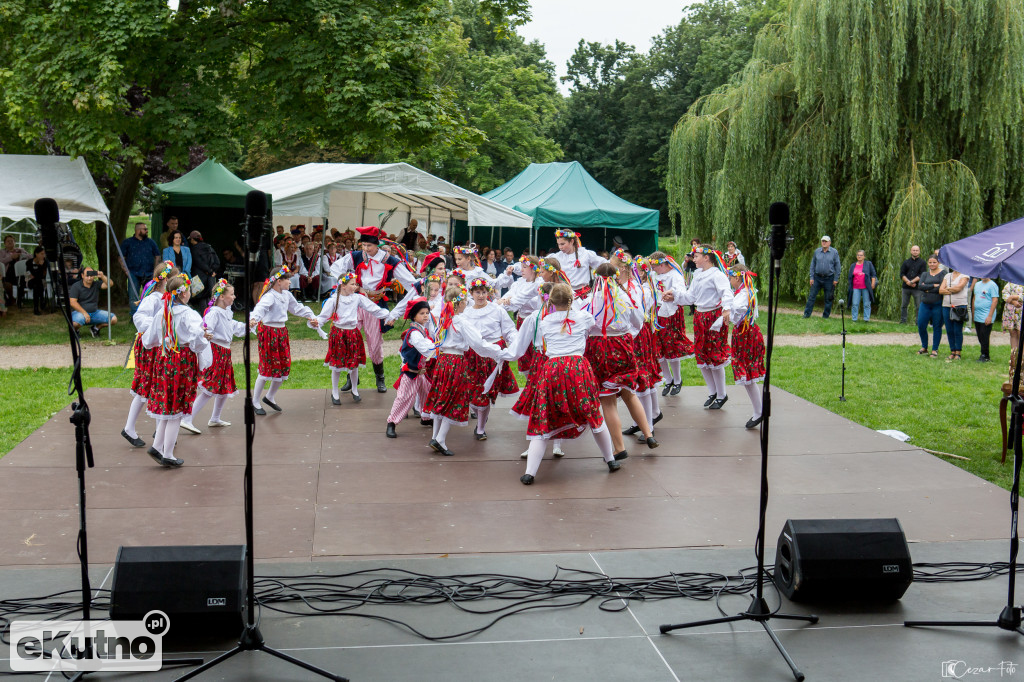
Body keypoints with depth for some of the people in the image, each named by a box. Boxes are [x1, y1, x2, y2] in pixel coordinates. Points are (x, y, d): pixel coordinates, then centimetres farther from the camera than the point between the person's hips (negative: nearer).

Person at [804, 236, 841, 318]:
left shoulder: (834, 252, -3)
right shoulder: (817, 251, 4)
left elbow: (837, 266, 0)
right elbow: (812, 264, 8)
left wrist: (836, 279, -5)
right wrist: (811, 277, 2)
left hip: (829, 279, -2)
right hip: (817, 277, 2)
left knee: (828, 298, 4)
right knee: (812, 296, -1)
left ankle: (825, 316, 13)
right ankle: (807, 314, 4)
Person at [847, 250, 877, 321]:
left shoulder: (868, 264, 7)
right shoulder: (853, 266, 14)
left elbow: (873, 274, 7)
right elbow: (850, 277, 18)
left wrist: (873, 284, -3)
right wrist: (850, 287, 15)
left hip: (866, 288, -2)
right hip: (856, 288, 2)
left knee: (867, 304, 0)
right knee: (855, 304, -1)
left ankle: (866, 318, 5)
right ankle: (854, 319, 5)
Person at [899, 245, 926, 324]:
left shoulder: (922, 263, 6)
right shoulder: (906, 262, 14)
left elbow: (922, 275, -5)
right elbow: (902, 274, 5)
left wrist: (912, 281, -14)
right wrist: (908, 282, -12)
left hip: (917, 288, -3)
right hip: (906, 287, 3)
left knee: (918, 306, -3)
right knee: (903, 305, 4)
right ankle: (903, 321, 11)